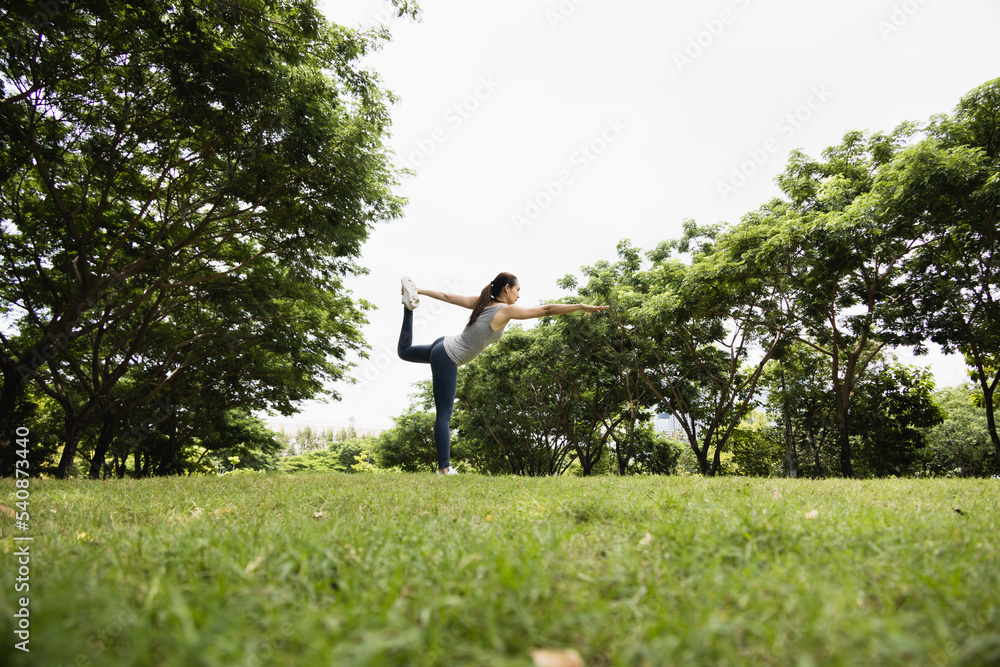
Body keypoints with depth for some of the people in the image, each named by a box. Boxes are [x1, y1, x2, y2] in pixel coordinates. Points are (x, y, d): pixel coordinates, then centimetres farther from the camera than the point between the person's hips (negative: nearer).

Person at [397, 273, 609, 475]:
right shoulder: (506, 310, -15)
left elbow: (447, 297, 14)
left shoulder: (481, 302, 6)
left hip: (444, 345, 8)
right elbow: (547, 309, -16)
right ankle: (444, 468, -4)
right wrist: (582, 307, -14)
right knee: (444, 415, -7)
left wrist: (421, 291, 25)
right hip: (447, 359, -8)